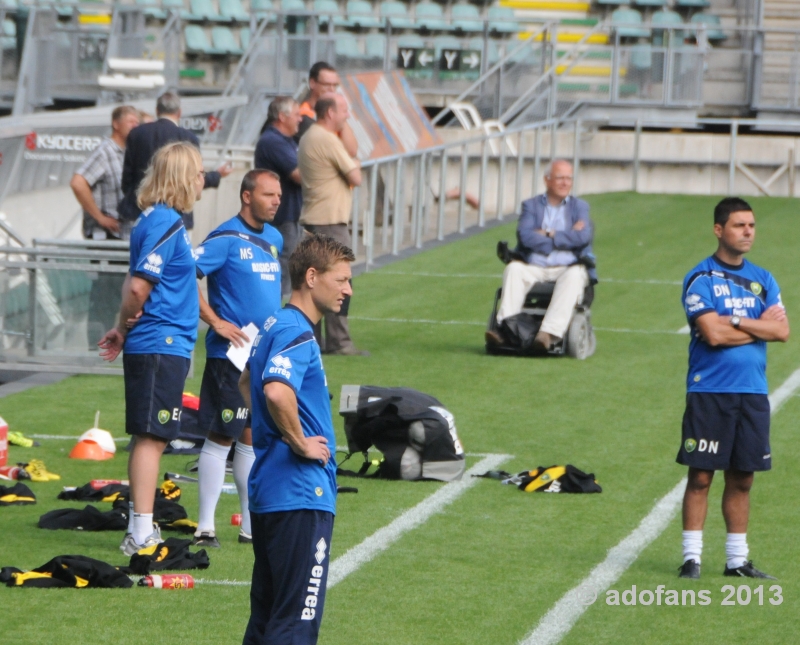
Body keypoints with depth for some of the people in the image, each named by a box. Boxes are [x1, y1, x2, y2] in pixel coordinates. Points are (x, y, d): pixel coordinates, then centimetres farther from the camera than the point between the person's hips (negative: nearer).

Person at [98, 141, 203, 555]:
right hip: (161, 346, -10)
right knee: (151, 438, -8)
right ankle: (141, 533, -8)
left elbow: (137, 285, 17)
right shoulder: (165, 223, -16)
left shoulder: (159, 220, 14)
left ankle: (140, 530, 20)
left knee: (151, 438, 14)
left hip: (166, 347, 10)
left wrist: (124, 330, 7)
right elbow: (138, 288, -20)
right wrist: (126, 329, -4)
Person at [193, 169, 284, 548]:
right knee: (222, 438, -5)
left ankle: (251, 525, 19)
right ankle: (205, 527, -1)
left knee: (252, 438, 12)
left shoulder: (274, 239, 13)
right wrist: (215, 322, -18)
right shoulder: (226, 239, -12)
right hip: (230, 355, -7)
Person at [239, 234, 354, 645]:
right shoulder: (297, 333, -16)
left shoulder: (274, 326, 15)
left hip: (267, 492, 10)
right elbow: (277, 391, -34)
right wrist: (300, 442, -20)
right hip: (301, 494, -10)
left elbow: (247, 384, 33)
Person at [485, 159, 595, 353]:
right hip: (534, 269, 1)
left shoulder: (579, 207, 16)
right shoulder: (531, 205, 14)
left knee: (574, 276, -34)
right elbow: (525, 236, -6)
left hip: (567, 269, -1)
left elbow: (584, 236, -5)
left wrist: (549, 235, -5)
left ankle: (549, 333, -49)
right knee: (513, 268, -28)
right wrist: (567, 238, -7)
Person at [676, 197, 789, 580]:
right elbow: (713, 335, -16)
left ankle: (737, 559, 15)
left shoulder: (763, 280, 12)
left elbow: (782, 331, -1)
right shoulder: (701, 279, -4)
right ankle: (691, 558, 2)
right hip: (709, 391, -5)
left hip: (752, 392, 5)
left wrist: (735, 322, -12)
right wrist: (760, 327, -4)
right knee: (701, 477, -3)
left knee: (742, 479, 8)